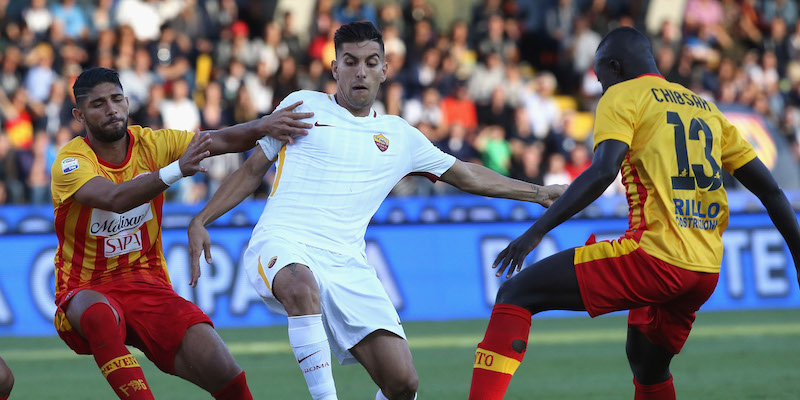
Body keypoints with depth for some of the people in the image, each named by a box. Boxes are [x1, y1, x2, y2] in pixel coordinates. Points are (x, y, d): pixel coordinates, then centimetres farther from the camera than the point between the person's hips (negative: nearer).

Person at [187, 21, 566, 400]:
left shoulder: (399, 135, 19)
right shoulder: (304, 106, 12)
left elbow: (467, 176, 30)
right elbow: (253, 170, 17)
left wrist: (538, 193, 34)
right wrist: (200, 221, 7)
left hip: (346, 266, 3)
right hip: (282, 244, -3)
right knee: (303, 288, -42)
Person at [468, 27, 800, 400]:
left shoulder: (622, 96, 3)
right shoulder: (705, 108, 24)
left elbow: (602, 172, -15)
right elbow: (770, 190, 20)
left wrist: (537, 231, -17)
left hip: (653, 257, -7)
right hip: (706, 272, 7)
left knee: (514, 294, -6)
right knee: (648, 367, 30)